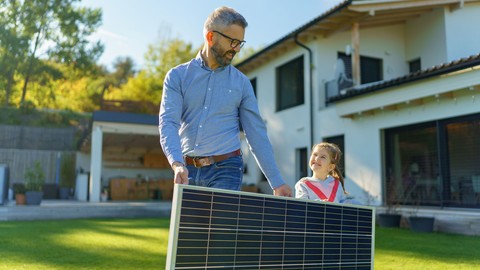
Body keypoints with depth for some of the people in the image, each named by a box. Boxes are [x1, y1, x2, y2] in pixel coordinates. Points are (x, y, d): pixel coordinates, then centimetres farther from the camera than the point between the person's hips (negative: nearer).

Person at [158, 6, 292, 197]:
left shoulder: (241, 83, 4)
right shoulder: (177, 76, 2)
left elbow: (257, 134, 4)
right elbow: (168, 123, -9)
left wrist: (276, 182, 1)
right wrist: (177, 164, -27)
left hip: (226, 169, -1)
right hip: (187, 171, 1)